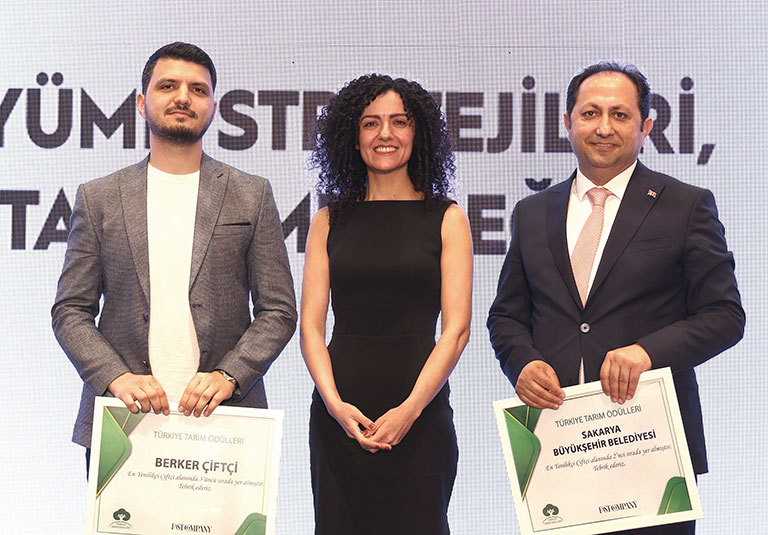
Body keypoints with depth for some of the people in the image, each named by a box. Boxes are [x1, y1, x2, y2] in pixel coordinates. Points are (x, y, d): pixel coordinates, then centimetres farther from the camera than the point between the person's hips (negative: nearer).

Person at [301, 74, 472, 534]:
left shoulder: (446, 219, 4)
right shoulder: (330, 220, 9)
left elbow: (456, 329, -3)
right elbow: (311, 325, 4)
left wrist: (410, 409, -13)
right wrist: (335, 404, -11)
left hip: (419, 414, -1)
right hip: (339, 413, 2)